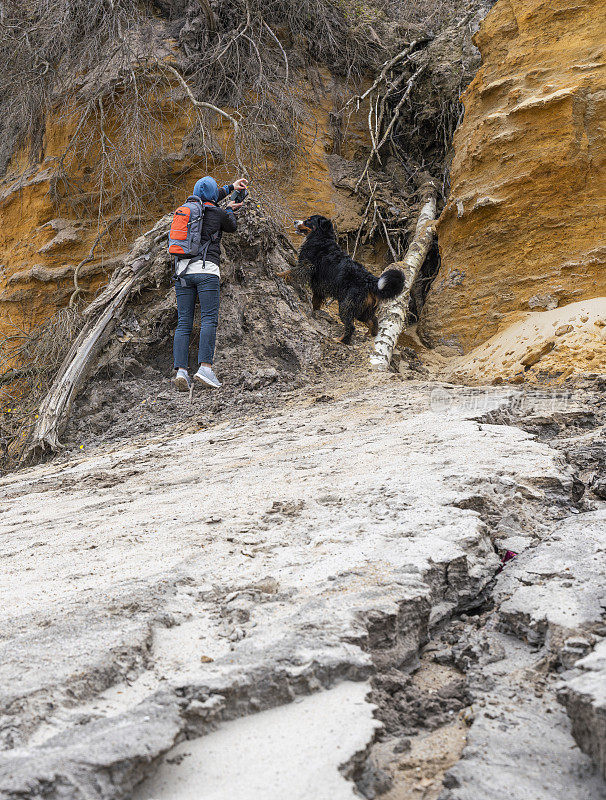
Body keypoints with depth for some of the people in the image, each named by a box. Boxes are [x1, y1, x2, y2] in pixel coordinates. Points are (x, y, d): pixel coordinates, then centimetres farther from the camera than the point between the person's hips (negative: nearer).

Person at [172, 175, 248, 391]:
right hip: (206, 269, -5)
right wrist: (231, 210, 46)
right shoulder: (219, 214, 4)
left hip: (183, 270, 5)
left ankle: (181, 370, -13)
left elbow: (206, 202, 40)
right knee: (209, 319, -11)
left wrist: (231, 187, 50)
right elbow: (232, 227, 26)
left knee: (184, 323, 0)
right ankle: (205, 368, -27)